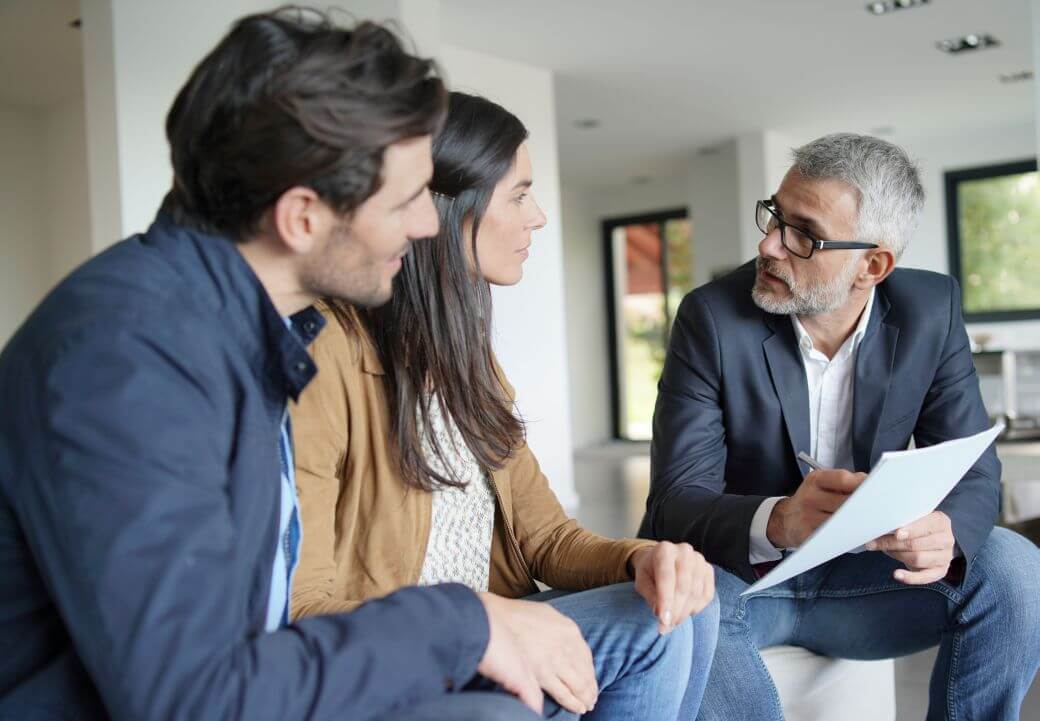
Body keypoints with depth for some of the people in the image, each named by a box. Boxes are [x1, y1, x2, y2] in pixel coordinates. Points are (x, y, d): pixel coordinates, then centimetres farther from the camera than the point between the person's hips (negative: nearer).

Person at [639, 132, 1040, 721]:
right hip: (739, 576, -2)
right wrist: (777, 521, -44)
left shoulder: (931, 311, -7)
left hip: (856, 575, 3)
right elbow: (676, 500, -21)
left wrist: (946, 533, -31)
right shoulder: (712, 317, -16)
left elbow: (974, 472, -6)